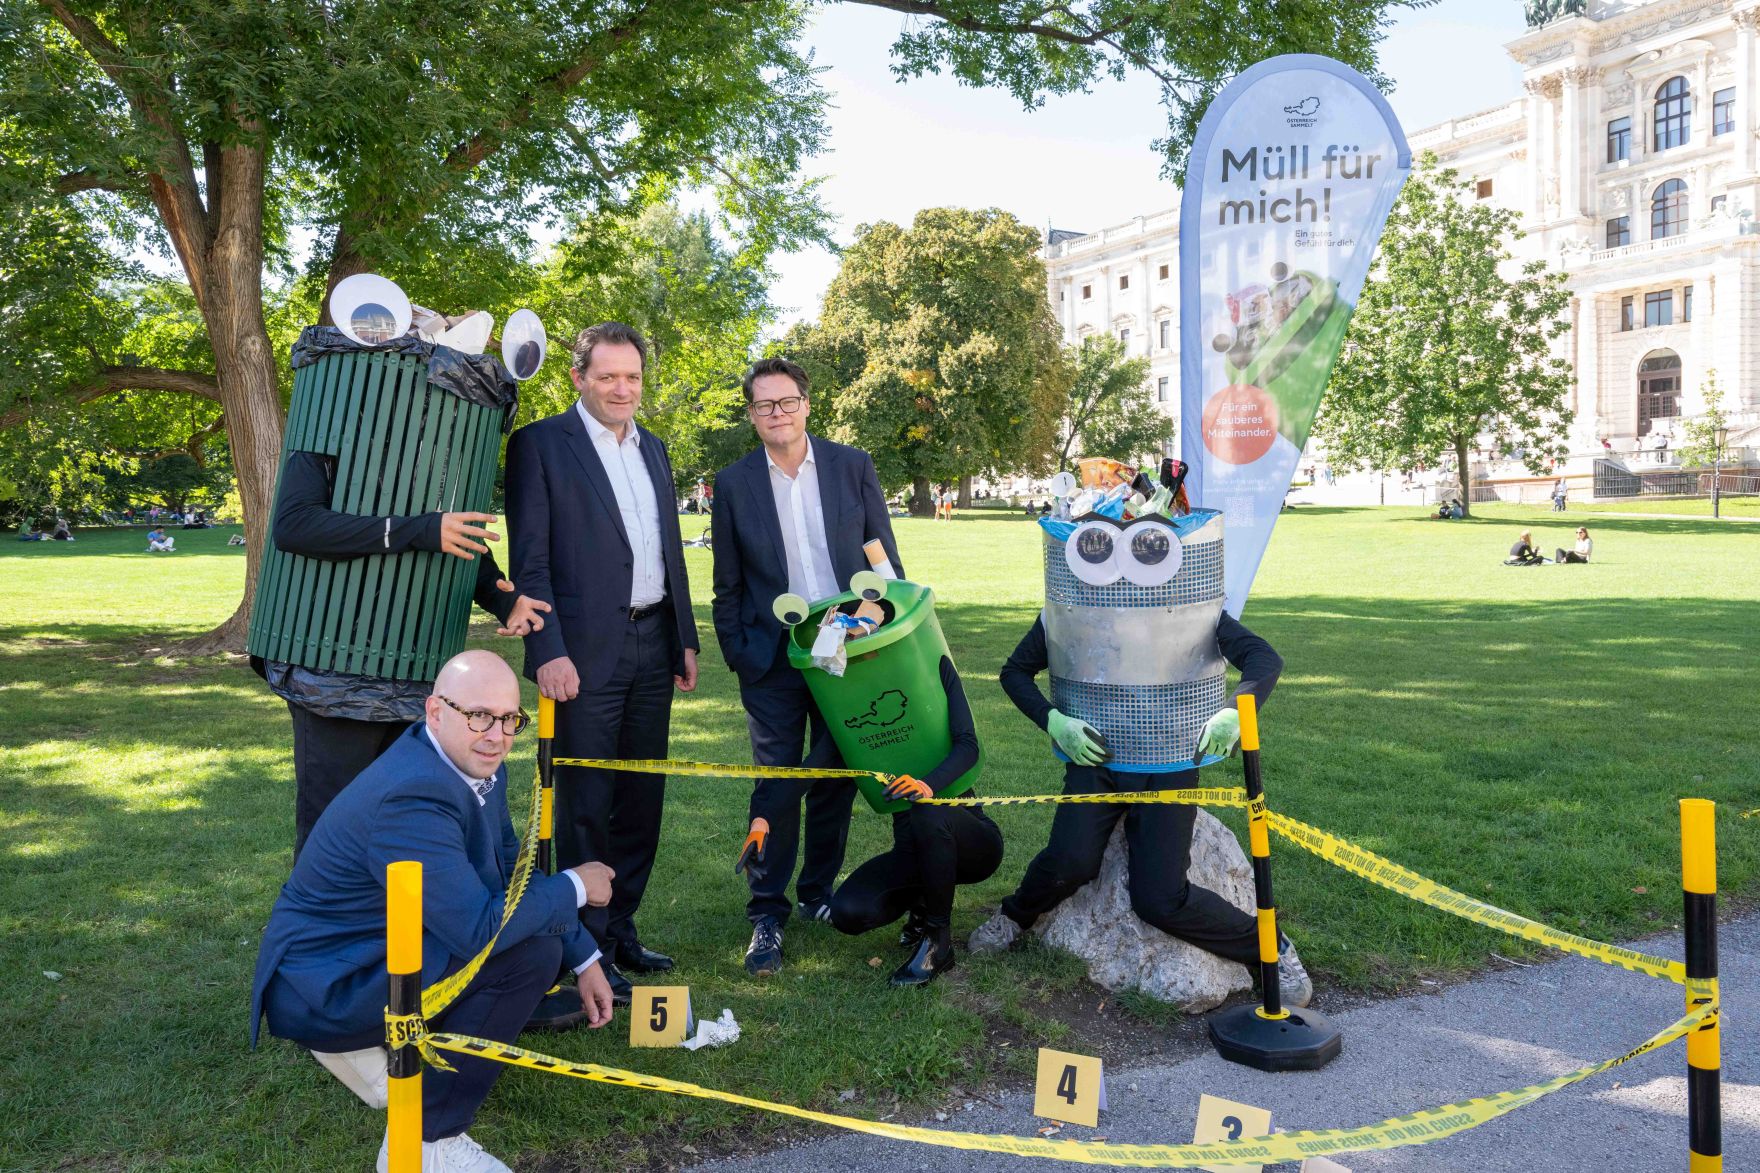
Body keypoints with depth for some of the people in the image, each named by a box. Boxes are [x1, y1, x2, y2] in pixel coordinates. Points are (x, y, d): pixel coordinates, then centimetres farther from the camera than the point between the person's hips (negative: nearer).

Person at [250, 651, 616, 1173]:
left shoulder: (477, 766, 0)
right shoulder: (414, 796, -29)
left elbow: (512, 870, 11)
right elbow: (479, 929, -32)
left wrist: (584, 958, 7)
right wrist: (574, 887, -16)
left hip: (376, 949, 10)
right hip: (323, 987, -10)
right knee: (529, 950, -23)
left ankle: (369, 1050, 15)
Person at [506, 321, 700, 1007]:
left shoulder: (653, 449, 15)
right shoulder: (540, 444, -4)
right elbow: (529, 560, -9)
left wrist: (685, 638, 14)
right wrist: (548, 652, -16)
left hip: (652, 647, 7)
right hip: (585, 652, -6)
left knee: (642, 798, 12)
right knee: (585, 807, 1)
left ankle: (621, 929, 26)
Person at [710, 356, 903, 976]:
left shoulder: (852, 466, 2)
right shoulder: (733, 483, 0)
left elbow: (886, 556, 5)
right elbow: (728, 586, 4)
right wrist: (737, 655, -1)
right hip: (774, 659, -1)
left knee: (836, 781, 12)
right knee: (777, 789, 1)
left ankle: (818, 892, 30)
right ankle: (767, 915, 14)